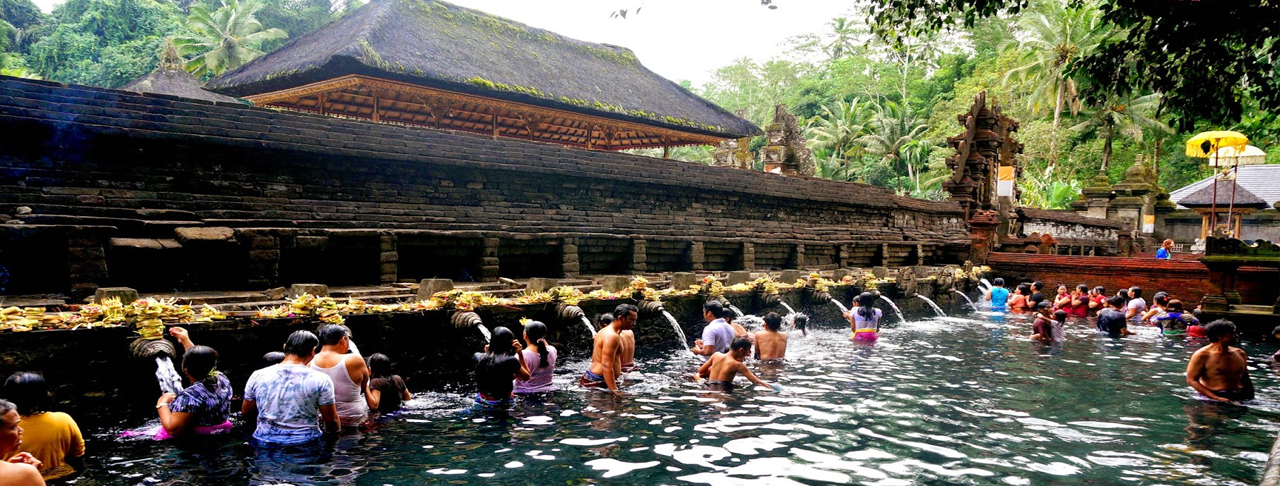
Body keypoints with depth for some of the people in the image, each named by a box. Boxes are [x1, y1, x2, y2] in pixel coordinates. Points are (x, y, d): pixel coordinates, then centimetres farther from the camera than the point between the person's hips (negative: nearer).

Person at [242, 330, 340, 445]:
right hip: (306, 444, -3)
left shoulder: (257, 376, 1)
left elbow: (246, 413, 13)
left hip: (264, 443, 3)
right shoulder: (320, 380, -7)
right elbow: (332, 421, -3)